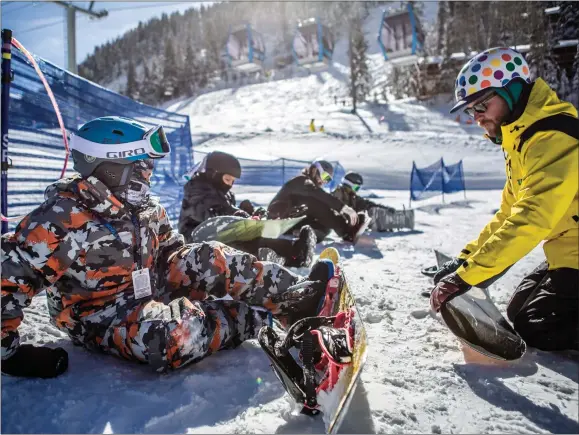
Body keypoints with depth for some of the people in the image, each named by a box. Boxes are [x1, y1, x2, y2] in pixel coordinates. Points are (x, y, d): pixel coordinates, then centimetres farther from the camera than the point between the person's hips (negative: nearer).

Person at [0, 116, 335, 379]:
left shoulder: (145, 208, 0)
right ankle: (256, 317, -19)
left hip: (150, 290, 7)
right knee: (172, 337, -37)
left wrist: (203, 271, -3)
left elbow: (172, 254, 12)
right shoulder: (61, 218, -22)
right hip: (99, 314, -6)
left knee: (210, 260, -14)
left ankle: (294, 297, -16)